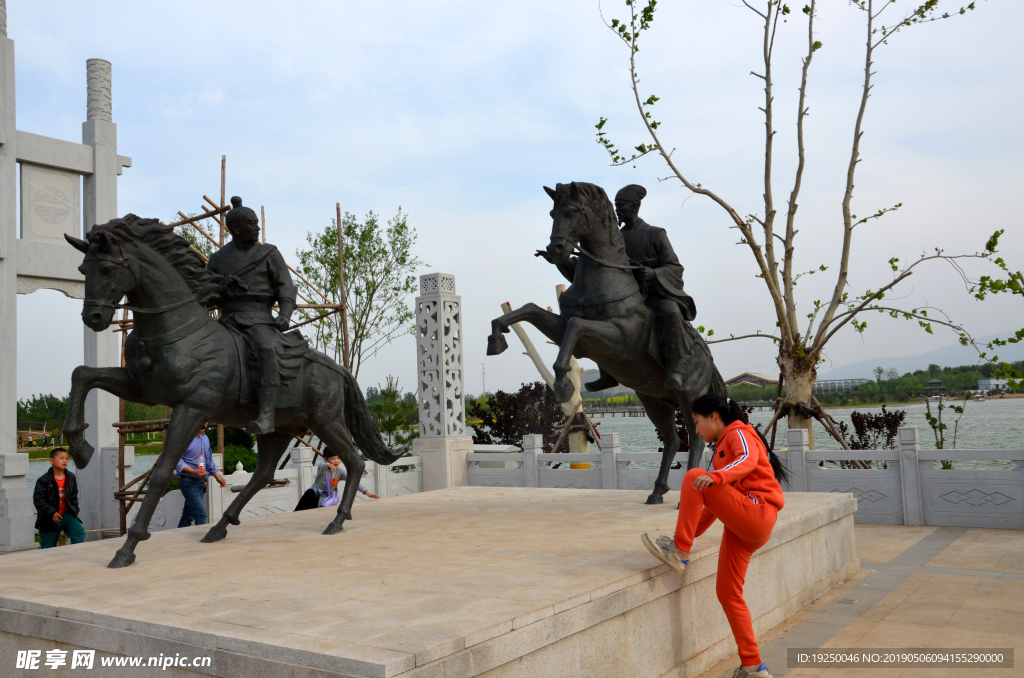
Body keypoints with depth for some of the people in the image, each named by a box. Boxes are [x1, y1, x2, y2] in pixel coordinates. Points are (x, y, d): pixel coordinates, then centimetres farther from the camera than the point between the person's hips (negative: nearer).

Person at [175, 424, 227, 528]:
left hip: (200, 482, 8)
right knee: (201, 514, -15)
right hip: (188, 482, -8)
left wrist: (217, 476, 9)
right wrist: (193, 471, -25)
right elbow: (177, 460, -14)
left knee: (188, 516, 14)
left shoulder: (205, 439, 15)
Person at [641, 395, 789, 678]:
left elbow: (748, 461, -25)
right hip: (741, 527, 10)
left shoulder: (739, 433, 0)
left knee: (693, 476, -23)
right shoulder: (723, 447, 28)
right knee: (727, 592, 7)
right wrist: (693, 531, 20)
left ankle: (679, 553, -23)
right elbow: (715, 500, 28)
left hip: (756, 514, -10)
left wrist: (715, 477, -42)